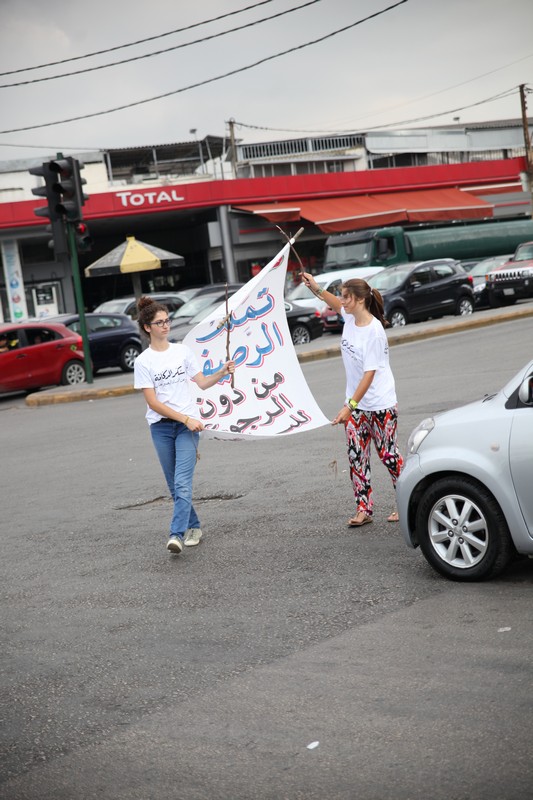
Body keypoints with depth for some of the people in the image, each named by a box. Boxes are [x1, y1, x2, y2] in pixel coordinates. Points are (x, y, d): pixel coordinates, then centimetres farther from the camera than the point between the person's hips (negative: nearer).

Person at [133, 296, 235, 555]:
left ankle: (177, 534, -21)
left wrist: (222, 372, -9)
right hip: (161, 427, 0)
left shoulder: (182, 351, 5)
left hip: (187, 425, 0)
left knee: (182, 483, -15)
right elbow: (153, 402, -10)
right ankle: (193, 526, 26)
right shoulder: (143, 361, -5)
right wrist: (185, 419, -15)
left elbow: (202, 383, 9)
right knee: (175, 486, 9)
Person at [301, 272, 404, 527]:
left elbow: (370, 373, -25)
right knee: (356, 456, 4)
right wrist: (316, 289, 12)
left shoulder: (374, 331, -24)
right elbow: (336, 304, 24)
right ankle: (363, 509, 10)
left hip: (380, 404, -7)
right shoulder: (350, 318, -2)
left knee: (388, 453, 3)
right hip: (356, 404, 7)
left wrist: (350, 406, -28)